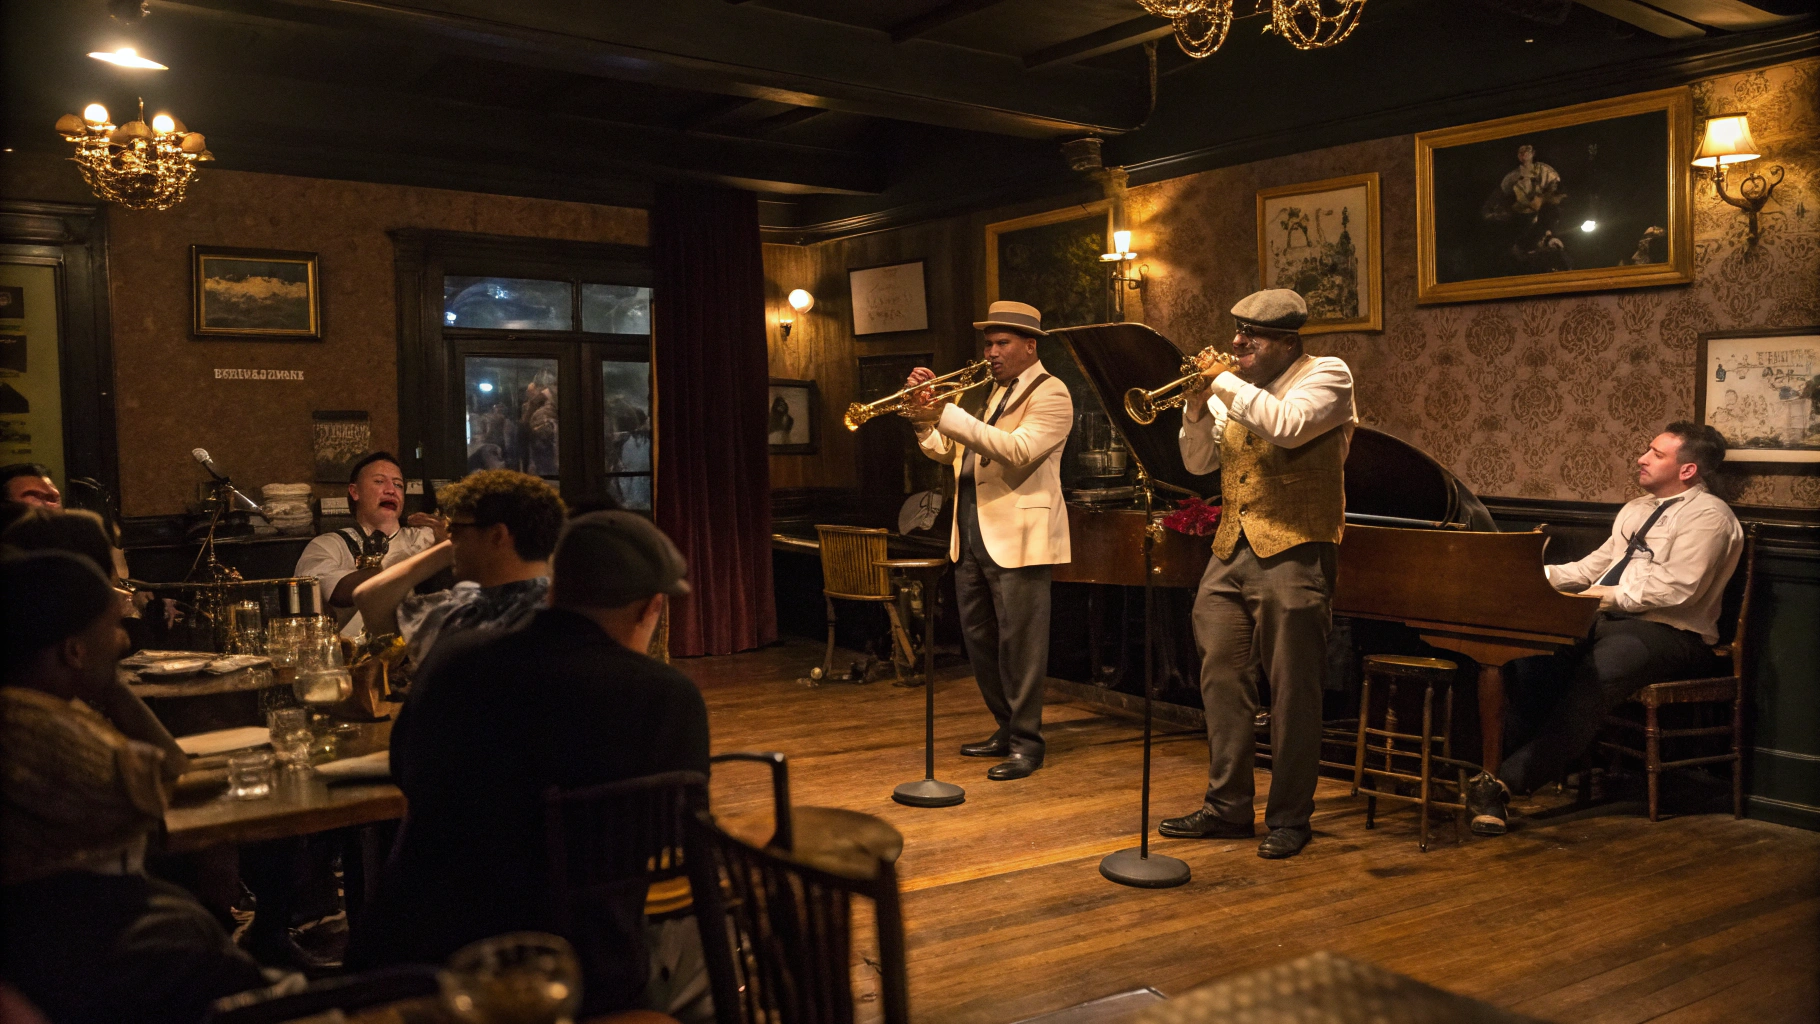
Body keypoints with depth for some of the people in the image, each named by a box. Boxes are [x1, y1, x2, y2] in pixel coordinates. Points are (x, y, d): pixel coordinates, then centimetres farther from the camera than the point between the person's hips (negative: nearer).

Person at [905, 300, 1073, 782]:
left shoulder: (1050, 393, -6)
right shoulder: (987, 391, 19)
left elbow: (1019, 451, -23)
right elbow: (945, 452, 18)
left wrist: (947, 415, -25)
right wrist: (925, 412, 0)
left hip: (1018, 538, -8)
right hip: (972, 537, 9)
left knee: (1019, 642, -5)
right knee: (979, 639, 14)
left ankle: (1026, 742, 5)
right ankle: (1006, 729, 27)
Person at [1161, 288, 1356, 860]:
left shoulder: (1327, 375, -2)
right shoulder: (1234, 390, 16)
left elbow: (1288, 426, -21)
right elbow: (1199, 463, 14)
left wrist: (1227, 382, -13)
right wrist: (1199, 403, -1)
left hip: (1292, 554, -6)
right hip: (1231, 554, 7)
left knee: (1292, 694, 0)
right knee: (1222, 682, 7)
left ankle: (1289, 820, 11)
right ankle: (1227, 807, 18)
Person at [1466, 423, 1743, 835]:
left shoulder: (1707, 515, -5)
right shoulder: (1635, 510, 24)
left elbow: (1677, 588, -18)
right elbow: (1596, 564, 25)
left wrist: (1607, 597, -18)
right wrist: (1545, 576, 9)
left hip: (1667, 633, -8)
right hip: (1608, 620, 8)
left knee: (1592, 676, -34)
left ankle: (1509, 781, -36)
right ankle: (1518, 752, -24)